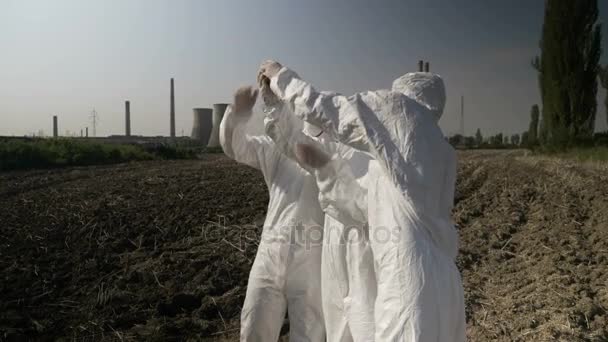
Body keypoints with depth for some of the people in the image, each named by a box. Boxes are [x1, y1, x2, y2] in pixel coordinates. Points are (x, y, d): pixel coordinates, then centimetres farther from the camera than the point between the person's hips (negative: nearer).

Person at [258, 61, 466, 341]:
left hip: (410, 285, -9)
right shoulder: (443, 154, 21)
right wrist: (321, 164, 26)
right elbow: (367, 208, 22)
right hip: (440, 283, 9)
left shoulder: (401, 109, 2)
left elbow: (325, 110, 1)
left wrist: (281, 76, 17)